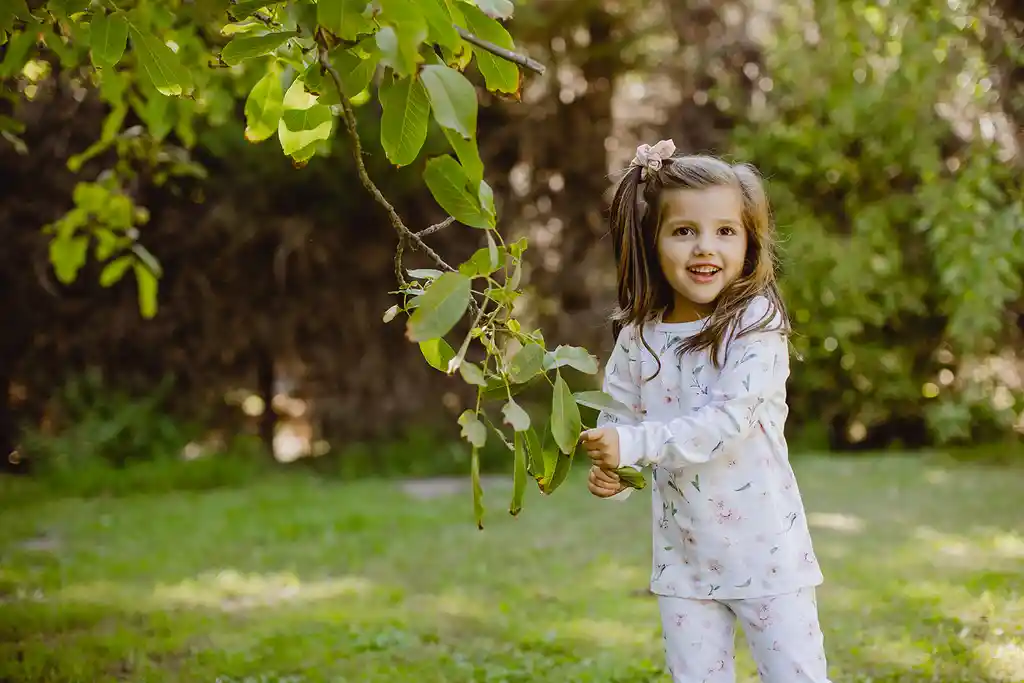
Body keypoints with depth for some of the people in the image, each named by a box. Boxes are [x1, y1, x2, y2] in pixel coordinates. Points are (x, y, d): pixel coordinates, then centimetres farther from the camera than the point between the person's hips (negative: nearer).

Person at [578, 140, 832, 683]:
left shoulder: (756, 324, -13)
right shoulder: (639, 335, 0)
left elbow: (727, 420, -23)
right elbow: (620, 414, 7)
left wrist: (634, 444, -28)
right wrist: (611, 473, -14)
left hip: (763, 546, -4)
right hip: (683, 552, 4)